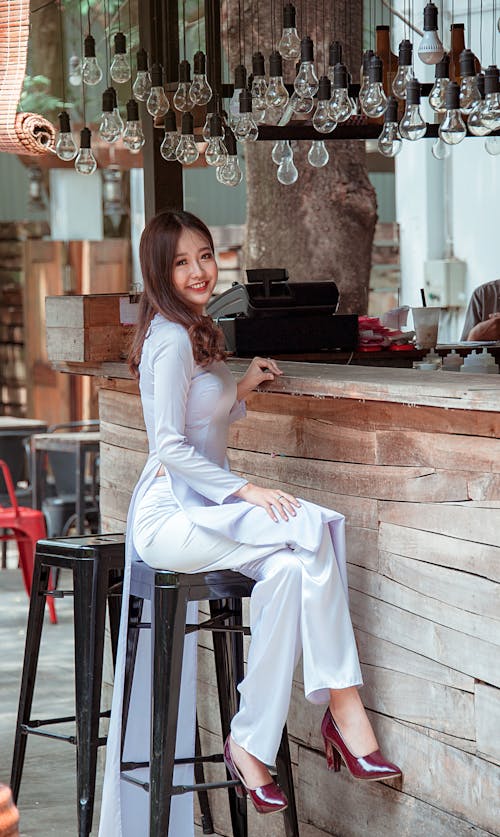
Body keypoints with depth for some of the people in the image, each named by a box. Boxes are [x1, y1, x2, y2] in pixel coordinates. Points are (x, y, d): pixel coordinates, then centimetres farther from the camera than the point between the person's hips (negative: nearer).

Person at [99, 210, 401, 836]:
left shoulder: (193, 335, 20)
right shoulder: (171, 339, -11)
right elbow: (171, 447, -17)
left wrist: (241, 390, 13)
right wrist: (246, 492, -21)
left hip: (200, 510, 9)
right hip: (170, 518, -9)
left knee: (289, 568, -21)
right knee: (311, 526, -27)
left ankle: (252, 747, -22)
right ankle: (344, 708, -23)